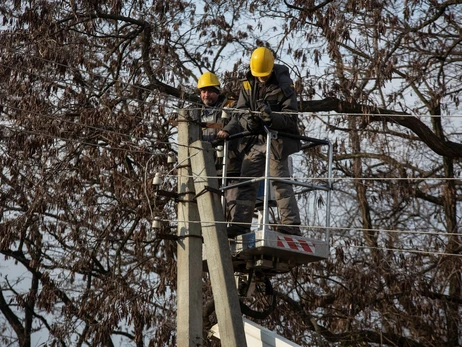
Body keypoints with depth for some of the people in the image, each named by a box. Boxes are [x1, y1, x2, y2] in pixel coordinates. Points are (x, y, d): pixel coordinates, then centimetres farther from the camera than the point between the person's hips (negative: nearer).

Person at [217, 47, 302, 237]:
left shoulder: (284, 86, -7)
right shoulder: (248, 86, 8)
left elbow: (291, 118, -13)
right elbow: (240, 113, 6)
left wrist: (272, 118, -32)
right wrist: (228, 130, -15)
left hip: (277, 140, -5)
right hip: (255, 141, 5)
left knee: (280, 180, -13)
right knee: (246, 183, 2)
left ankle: (291, 224, -15)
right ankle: (239, 225, 3)